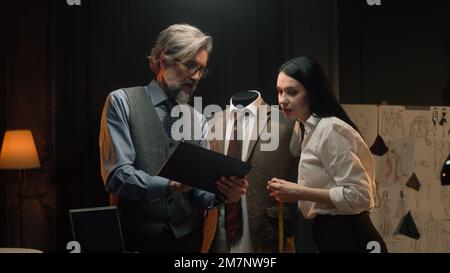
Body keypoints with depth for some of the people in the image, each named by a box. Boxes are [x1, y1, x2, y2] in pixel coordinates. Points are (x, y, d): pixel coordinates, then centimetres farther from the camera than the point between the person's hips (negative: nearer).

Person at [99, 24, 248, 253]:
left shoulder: (198, 121, 9)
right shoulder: (122, 102, -4)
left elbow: (200, 190, 3)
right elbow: (117, 176, -15)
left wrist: (221, 192, -19)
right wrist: (171, 186, -29)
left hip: (187, 238, 5)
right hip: (138, 239, -4)